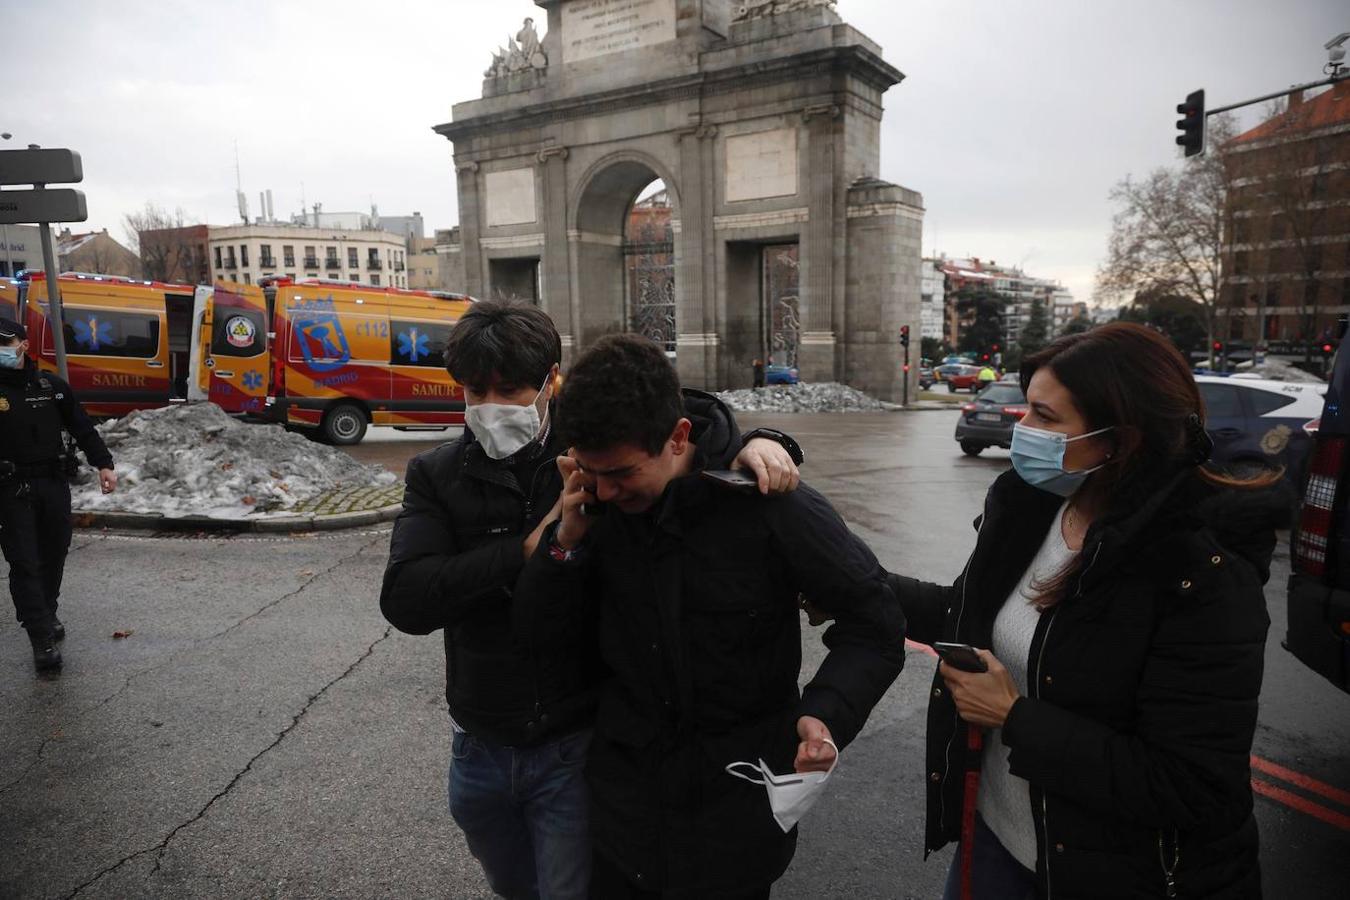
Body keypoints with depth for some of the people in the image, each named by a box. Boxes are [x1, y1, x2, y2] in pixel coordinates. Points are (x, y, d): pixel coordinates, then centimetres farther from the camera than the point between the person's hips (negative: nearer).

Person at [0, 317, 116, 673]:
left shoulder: (51, 386, 6)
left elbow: (82, 428, 9)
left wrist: (103, 464, 0)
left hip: (54, 484, 3)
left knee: (54, 555, 14)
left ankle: (47, 615, 35)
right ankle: (42, 640, -2)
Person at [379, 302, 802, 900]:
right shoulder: (437, 475, -6)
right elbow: (404, 599, -19)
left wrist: (752, 443, -24)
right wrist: (532, 547, -27)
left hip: (577, 746, -3)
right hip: (480, 748, 4)